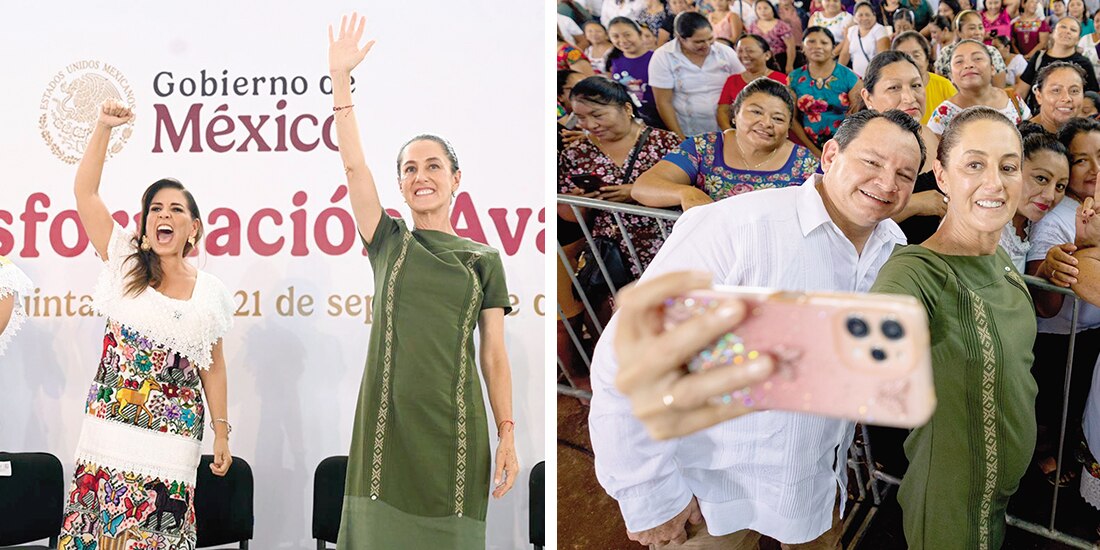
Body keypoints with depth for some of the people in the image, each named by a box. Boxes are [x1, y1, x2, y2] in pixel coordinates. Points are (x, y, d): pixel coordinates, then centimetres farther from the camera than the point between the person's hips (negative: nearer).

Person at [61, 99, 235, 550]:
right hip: (108, 429, 0)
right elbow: (85, 192, 0)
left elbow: (213, 367, 11)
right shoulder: (125, 267, 5)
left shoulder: (209, 293, 6)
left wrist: (222, 432, 9)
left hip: (172, 439, 0)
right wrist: (103, 128, -8)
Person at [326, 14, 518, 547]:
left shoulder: (484, 259, 8)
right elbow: (353, 165, 0)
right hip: (388, 419, 1)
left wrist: (508, 436, -1)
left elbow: (494, 355, 6)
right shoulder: (389, 243, 10)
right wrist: (340, 78, -6)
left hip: (453, 423, -1)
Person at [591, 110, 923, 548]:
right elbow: (622, 368, -25)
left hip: (819, 490, 6)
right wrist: (651, 500, -21)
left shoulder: (894, 247, -2)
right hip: (712, 500, -6)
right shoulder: (738, 227, -25)